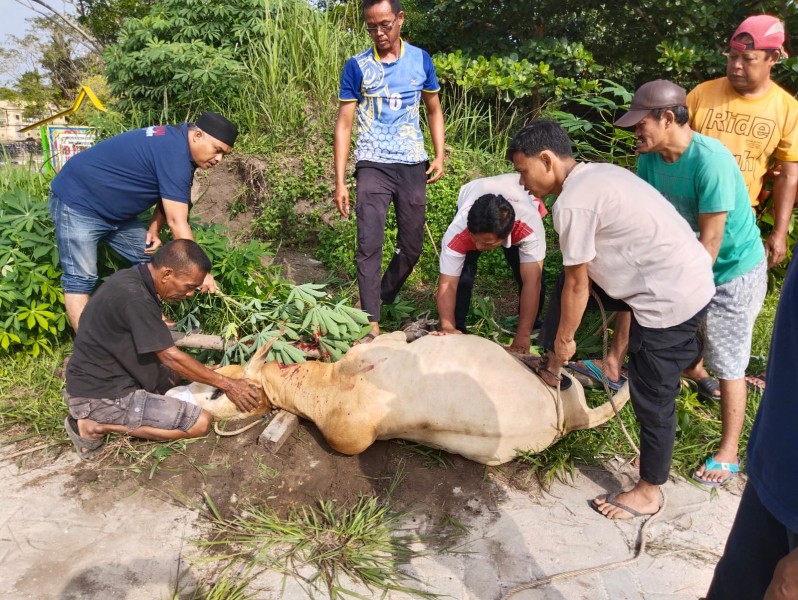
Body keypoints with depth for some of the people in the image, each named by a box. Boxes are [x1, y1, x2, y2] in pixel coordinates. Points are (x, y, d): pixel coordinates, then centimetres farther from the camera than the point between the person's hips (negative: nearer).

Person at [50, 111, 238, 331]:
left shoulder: (175, 141, 2)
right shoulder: (173, 152, -29)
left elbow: (168, 197, 10)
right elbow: (177, 221, -31)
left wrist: (154, 230, -8)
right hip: (77, 201, -10)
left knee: (150, 261, 8)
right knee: (80, 279, -12)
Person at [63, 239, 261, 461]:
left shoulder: (133, 278, 3)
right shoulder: (135, 297, -26)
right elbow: (171, 357, -19)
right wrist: (227, 384, -11)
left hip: (101, 378, 10)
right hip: (100, 396, -10)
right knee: (200, 423, -12)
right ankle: (98, 425, -5)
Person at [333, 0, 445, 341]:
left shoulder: (420, 59, 5)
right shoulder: (357, 66, -1)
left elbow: (434, 110, 16)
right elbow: (344, 123, -1)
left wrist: (440, 156, 3)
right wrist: (340, 182, -7)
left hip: (413, 166, 3)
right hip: (373, 166, -2)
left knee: (412, 247, 7)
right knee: (369, 246, -10)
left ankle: (385, 299, 31)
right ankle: (372, 324, -2)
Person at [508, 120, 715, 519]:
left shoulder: (571, 203, -19)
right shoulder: (597, 174, 11)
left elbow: (578, 284, -11)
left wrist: (565, 339, 4)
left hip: (672, 298, -10)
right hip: (685, 278, 10)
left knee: (651, 398, 5)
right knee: (569, 276, 17)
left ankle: (648, 493, 26)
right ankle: (551, 368, 30)